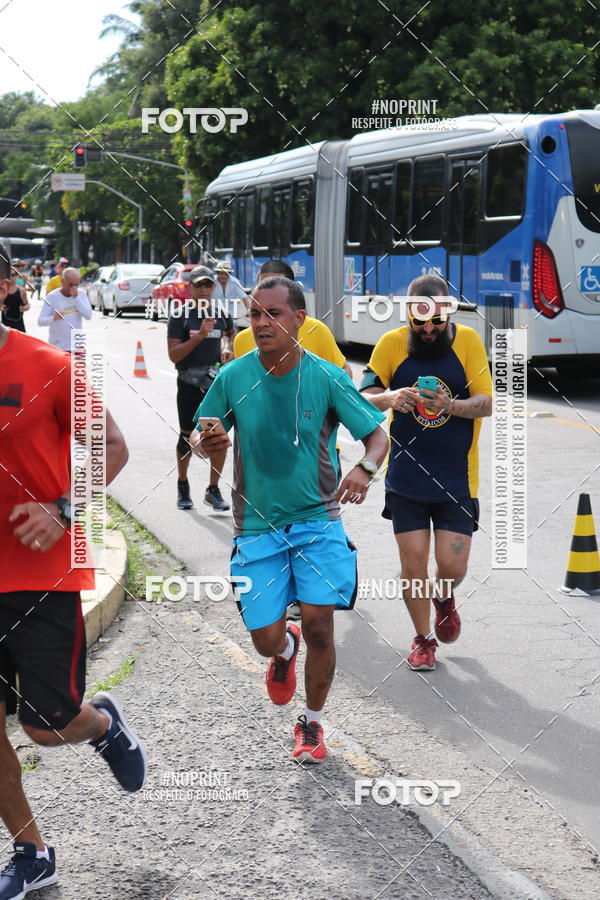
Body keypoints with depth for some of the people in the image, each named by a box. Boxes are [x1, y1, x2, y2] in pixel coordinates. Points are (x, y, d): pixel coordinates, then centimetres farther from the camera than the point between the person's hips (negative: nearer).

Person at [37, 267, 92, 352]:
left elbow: (88, 315, -10)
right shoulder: (52, 297, -8)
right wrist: (53, 318, -34)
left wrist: (76, 297, -18)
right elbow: (40, 321, -12)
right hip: (58, 347, -4)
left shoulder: (81, 294, 4)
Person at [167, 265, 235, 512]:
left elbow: (230, 332, 31)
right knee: (187, 436, 8)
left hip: (217, 381, 3)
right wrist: (200, 335, -21)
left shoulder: (221, 314, 7)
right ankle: (182, 486, 27)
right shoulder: (179, 315, -6)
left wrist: (227, 348, 11)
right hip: (189, 383, -3)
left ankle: (213, 490, 8)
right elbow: (173, 354, -13)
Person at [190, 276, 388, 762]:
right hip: (257, 525, 1)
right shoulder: (233, 377, -6)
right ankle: (286, 650, 40)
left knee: (318, 623, -11)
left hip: (317, 519, -1)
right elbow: (198, 435, 5)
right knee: (266, 639, -2)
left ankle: (312, 724, 16)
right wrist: (204, 444, -19)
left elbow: (377, 434, -4)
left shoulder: (327, 378, -9)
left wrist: (365, 468, -25)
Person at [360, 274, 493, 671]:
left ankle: (444, 598, 33)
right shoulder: (392, 344, -4)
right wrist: (389, 398, -28)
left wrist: (449, 405, -28)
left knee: (452, 566, -4)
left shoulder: (468, 341, -5)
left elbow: (487, 403, -9)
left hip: (456, 477, -1)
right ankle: (423, 639, 24)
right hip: (406, 474, 1)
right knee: (413, 561, 1)